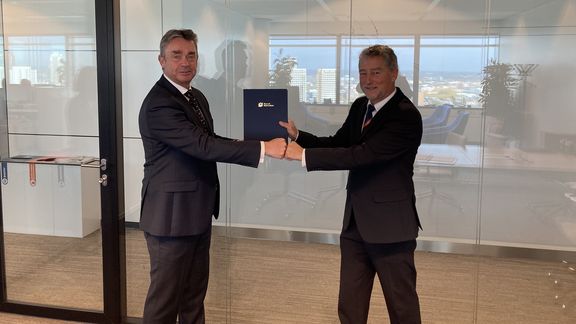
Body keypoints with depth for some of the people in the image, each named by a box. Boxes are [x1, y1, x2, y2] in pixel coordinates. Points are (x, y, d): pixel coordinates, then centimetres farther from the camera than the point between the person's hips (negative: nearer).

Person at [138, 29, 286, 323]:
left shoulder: (197, 97, 10)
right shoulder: (158, 104, -21)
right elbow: (203, 146, -29)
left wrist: (246, 145, -1)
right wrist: (263, 148, -30)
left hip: (198, 211, 9)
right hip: (172, 214, -9)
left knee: (195, 291, 19)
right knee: (166, 294, 4)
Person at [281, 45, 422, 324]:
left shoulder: (406, 115, -18)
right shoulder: (360, 107, 7)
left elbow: (361, 154, -27)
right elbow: (337, 144, 12)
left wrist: (303, 154, -29)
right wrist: (298, 136, -5)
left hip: (390, 224, -7)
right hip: (355, 222, 7)